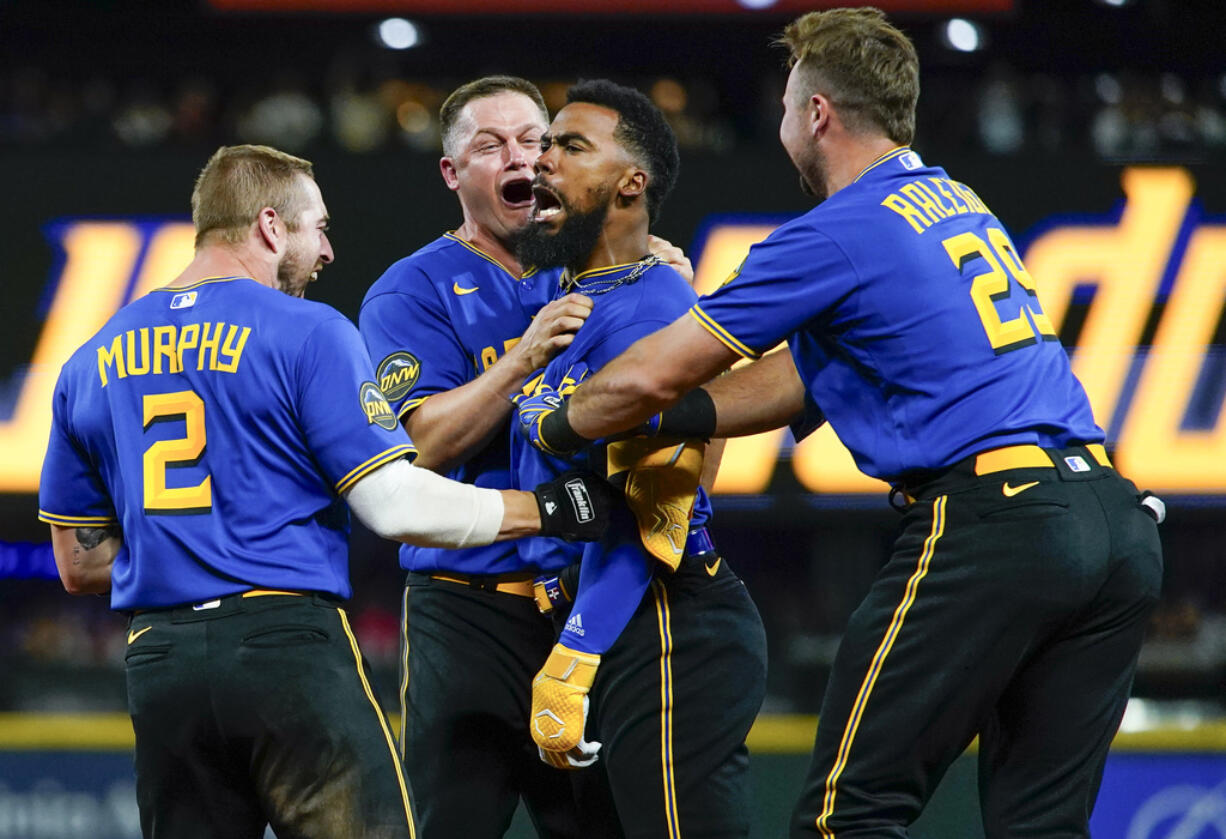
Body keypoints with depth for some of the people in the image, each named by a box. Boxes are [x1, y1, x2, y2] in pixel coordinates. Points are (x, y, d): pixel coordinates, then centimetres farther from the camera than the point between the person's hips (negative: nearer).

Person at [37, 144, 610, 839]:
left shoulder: (92, 364, 14)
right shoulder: (307, 333, -3)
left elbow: (79, 567, 17)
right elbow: (397, 507, -8)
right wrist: (546, 511, 4)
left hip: (157, 664, 5)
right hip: (289, 647, -5)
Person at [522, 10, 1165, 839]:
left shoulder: (839, 234, -4)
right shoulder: (960, 204, 22)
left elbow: (649, 376, 0)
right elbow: (809, 377, 27)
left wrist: (557, 428, 20)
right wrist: (641, 424, 23)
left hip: (993, 523, -8)